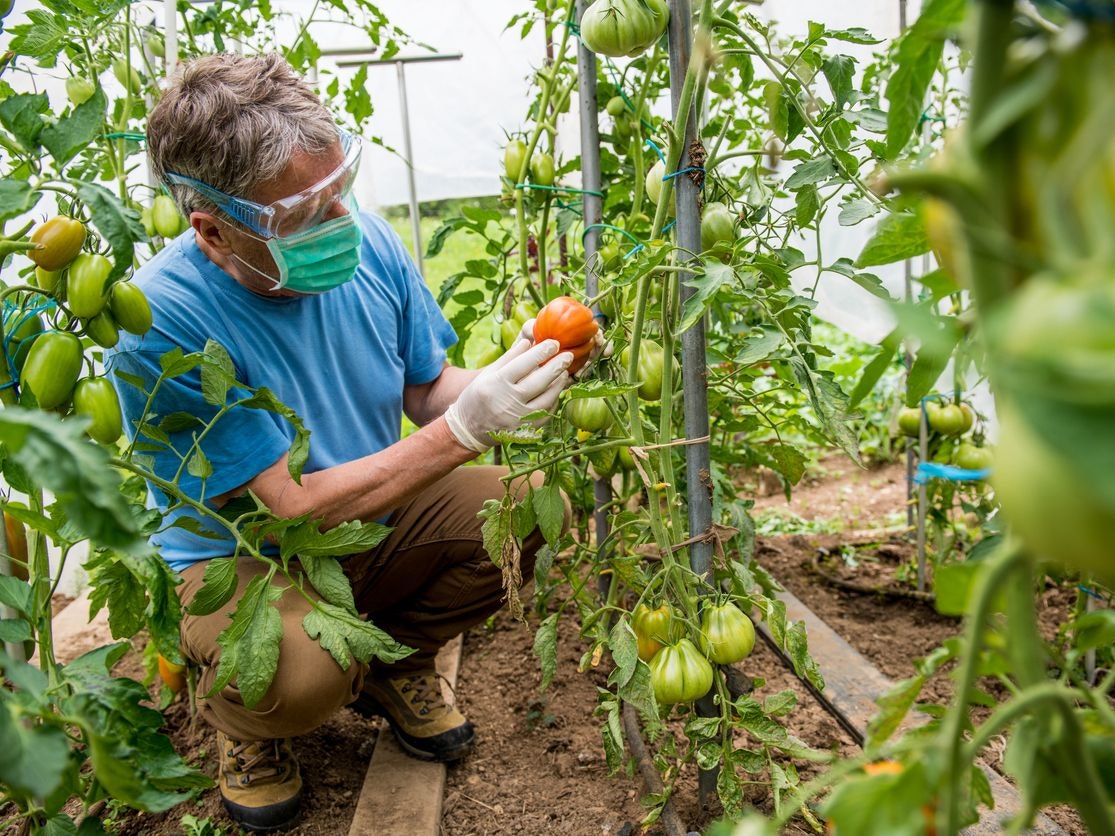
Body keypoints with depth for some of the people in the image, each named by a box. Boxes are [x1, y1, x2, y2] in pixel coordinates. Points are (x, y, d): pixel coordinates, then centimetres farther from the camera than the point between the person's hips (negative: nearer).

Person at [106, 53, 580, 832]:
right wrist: (465, 428, -34)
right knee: (303, 670, -36)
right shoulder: (161, 323, -30)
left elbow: (426, 389, 0)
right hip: (243, 556, -5)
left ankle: (395, 661, 11)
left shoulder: (366, 239, -14)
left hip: (372, 514, 5)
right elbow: (295, 505, -28)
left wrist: (503, 382, -23)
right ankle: (241, 718, 6)